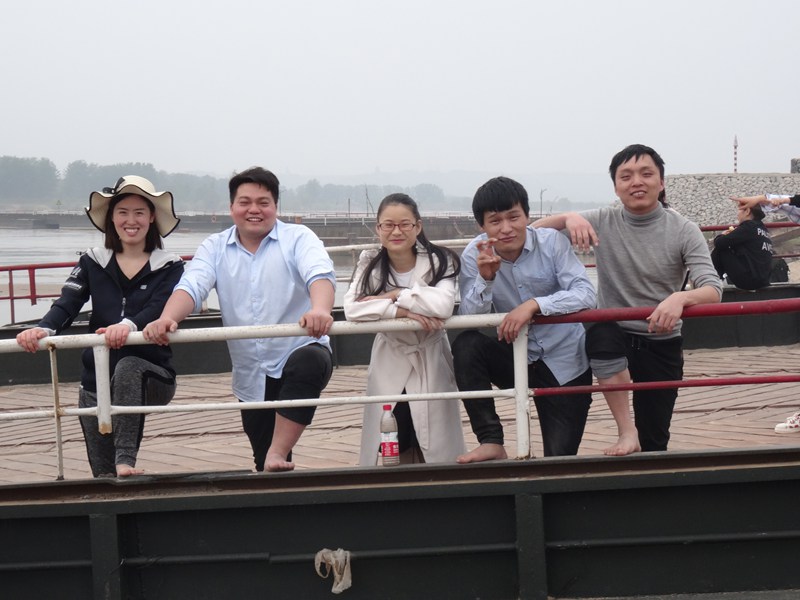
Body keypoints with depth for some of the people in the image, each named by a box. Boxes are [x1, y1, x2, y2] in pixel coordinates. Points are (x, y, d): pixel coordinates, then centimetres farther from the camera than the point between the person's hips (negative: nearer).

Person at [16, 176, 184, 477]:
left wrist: (130, 325, -42)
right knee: (103, 478, 0)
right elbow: (66, 305, -8)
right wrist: (43, 329, -31)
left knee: (128, 368, -37)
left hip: (152, 376, -3)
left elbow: (161, 309, -19)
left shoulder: (169, 266, -1)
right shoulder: (93, 263, 5)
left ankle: (125, 463, -41)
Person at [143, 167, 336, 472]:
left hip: (302, 351, -4)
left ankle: (277, 454, -33)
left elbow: (320, 274, -22)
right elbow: (192, 286, -10)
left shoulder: (298, 238, -3)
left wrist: (320, 310, -45)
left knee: (308, 364, -39)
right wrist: (167, 319, -33)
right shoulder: (215, 247, 6)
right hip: (251, 376, 4)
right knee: (263, 460, 8)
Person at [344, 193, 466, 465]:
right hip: (390, 365, 2)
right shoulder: (370, 264, -1)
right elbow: (352, 308, -18)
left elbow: (443, 305, -29)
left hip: (431, 364, -2)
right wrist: (402, 311, -26)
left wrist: (392, 295, -21)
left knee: (436, 448, -1)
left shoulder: (439, 261, -10)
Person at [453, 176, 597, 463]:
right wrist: (485, 279, -31)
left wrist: (534, 305, -38)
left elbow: (586, 295, -25)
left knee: (560, 459, -7)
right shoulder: (474, 255, -9)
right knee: (465, 345, -27)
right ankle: (491, 442, -19)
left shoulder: (552, 242, -15)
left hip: (564, 364, -2)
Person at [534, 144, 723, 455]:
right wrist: (569, 218, -27)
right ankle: (626, 431, -25)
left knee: (654, 443, 1)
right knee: (602, 333, -36)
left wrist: (680, 298, -43)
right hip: (614, 336, 0)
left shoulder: (683, 231, -10)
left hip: (662, 346, 0)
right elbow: (534, 231, -5)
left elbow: (713, 290, -20)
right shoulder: (602, 221, -5)